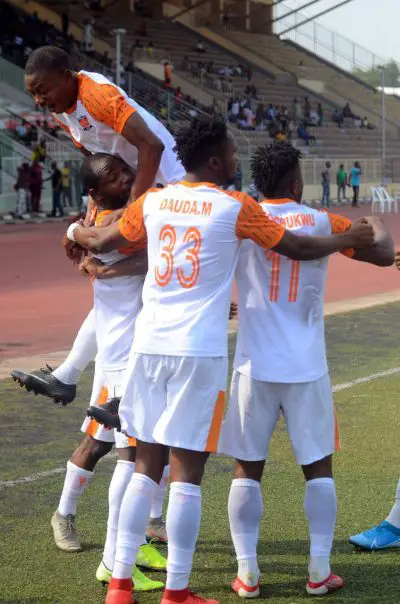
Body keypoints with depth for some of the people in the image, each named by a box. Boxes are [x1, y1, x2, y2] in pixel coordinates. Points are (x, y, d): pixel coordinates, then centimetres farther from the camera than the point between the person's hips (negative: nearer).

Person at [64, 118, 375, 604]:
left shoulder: (152, 202, 8)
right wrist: (352, 238, 23)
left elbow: (101, 242, 21)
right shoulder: (236, 207, -3)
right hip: (200, 352, -5)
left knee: (146, 467, 13)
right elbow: (297, 249, 6)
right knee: (187, 473, 0)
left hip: (149, 345, 5)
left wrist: (75, 231, 44)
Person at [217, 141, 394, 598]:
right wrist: (377, 227, 31)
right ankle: (320, 570, 9)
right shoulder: (322, 223, 1)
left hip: (255, 366, 0)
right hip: (306, 367, 0)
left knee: (247, 469, 7)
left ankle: (247, 572, 4)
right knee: (318, 467, 11)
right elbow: (384, 255, 10)